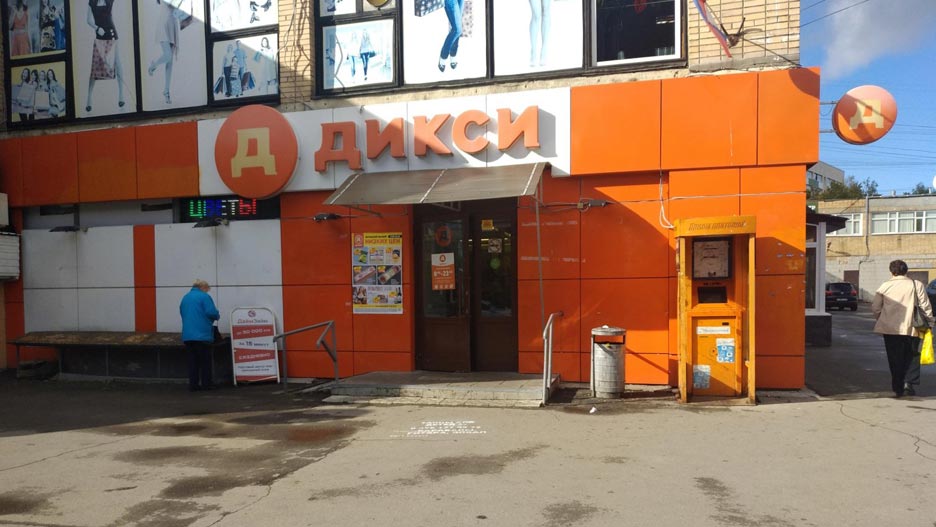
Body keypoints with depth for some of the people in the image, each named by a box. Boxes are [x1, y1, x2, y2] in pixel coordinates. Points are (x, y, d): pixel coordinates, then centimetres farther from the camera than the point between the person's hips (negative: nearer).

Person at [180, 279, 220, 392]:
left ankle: (193, 385, 9)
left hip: (187, 335, 6)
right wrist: (217, 316, 3)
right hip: (202, 335, -6)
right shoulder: (204, 296, -7)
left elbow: (182, 313, 21)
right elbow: (211, 312, -17)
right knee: (205, 361, 3)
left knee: (192, 361, 10)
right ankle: (206, 384, 5)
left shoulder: (185, 297, 15)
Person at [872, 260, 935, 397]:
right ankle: (909, 383, -2)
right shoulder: (917, 285, -2)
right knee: (912, 357, 12)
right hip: (911, 328, -1)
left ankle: (898, 388, 12)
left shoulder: (885, 286, 2)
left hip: (890, 329, 1)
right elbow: (925, 306, -3)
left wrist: (880, 320, 19)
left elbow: (875, 308, 4)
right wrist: (929, 323, 8)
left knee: (895, 360, 9)